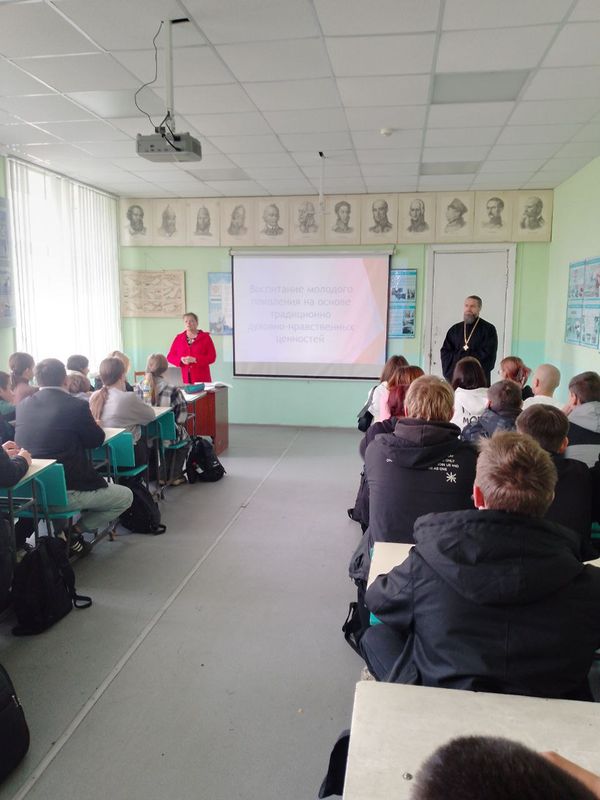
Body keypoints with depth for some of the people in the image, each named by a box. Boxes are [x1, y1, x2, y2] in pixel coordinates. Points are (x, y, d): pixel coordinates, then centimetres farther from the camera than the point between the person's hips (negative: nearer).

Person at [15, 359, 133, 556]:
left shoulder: (22, 406, 3)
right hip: (65, 492, -7)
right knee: (125, 497, 13)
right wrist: (92, 423, 21)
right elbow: (97, 440, -1)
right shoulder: (77, 406, -13)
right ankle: (74, 530, 4)